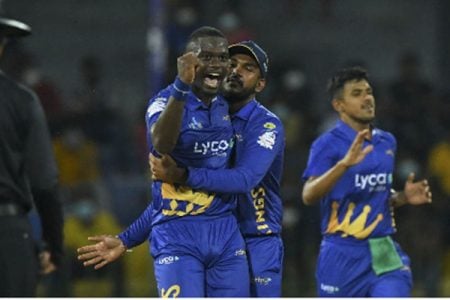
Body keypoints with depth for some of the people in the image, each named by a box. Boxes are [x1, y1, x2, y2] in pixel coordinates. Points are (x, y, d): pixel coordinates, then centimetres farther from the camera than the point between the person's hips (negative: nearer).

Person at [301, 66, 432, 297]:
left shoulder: (387, 142, 12)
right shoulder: (327, 144, -8)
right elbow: (308, 196, -24)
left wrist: (403, 197, 4)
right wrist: (345, 163, -37)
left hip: (385, 254, 4)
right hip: (343, 257, -4)